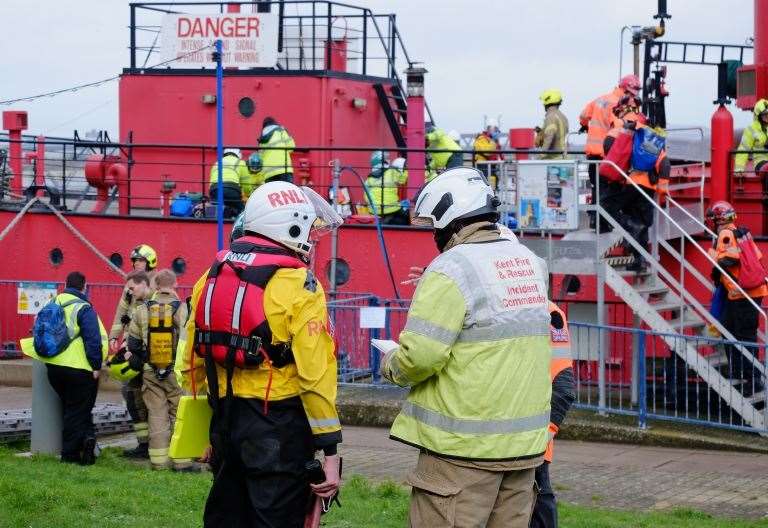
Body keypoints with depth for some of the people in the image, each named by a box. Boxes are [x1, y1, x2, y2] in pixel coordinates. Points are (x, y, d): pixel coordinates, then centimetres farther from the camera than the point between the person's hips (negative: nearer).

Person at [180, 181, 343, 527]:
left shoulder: (213, 277, 8)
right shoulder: (298, 286, -12)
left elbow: (191, 364, 12)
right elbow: (316, 375, -17)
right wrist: (330, 449, -13)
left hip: (226, 421, 7)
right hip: (279, 429, -7)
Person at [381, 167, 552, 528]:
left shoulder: (451, 270, -14)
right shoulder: (531, 262, 9)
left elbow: (419, 356, -19)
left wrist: (391, 366, 2)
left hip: (465, 446, -7)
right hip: (525, 442, 7)